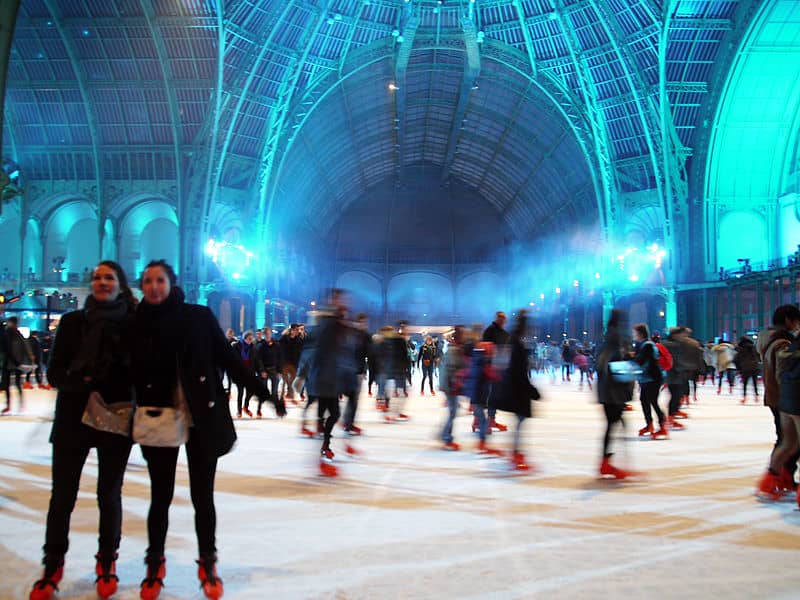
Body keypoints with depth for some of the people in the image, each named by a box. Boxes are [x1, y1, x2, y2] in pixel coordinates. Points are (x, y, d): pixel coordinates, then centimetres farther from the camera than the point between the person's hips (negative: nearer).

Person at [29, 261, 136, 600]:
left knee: (109, 494, 9)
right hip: (72, 418, 1)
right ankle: (53, 567, 22)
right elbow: (54, 373, -1)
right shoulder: (72, 321, 3)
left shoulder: (133, 324, -1)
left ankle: (107, 564, 26)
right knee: (62, 495, 5)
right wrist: (80, 382, -19)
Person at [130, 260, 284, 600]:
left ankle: (208, 565, 26)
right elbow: (133, 375, 3)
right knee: (161, 497, 11)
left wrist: (263, 393, -6)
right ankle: (155, 566, 32)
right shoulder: (139, 324, 2)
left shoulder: (199, 316, -3)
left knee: (202, 497, 7)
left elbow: (228, 358, -2)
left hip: (203, 420, -1)